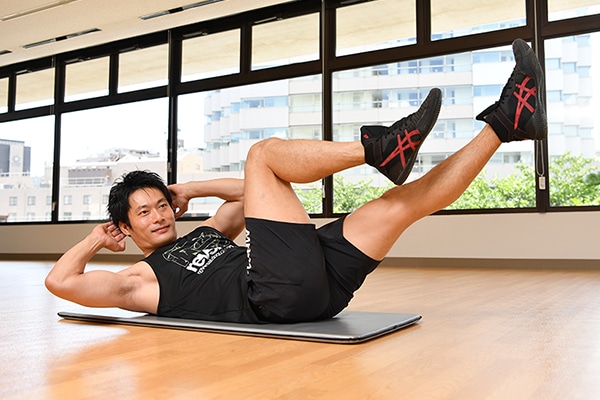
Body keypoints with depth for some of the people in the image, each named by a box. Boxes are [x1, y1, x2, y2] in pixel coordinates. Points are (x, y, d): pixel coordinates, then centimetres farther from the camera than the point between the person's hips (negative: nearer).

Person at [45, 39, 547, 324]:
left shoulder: (204, 232, 33)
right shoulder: (140, 279, 15)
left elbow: (244, 194, 40)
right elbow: (60, 280, 6)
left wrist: (188, 189, 33)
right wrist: (98, 237, 21)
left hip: (316, 283, 8)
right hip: (274, 293, -7)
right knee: (264, 152, -9)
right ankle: (377, 147, -19)